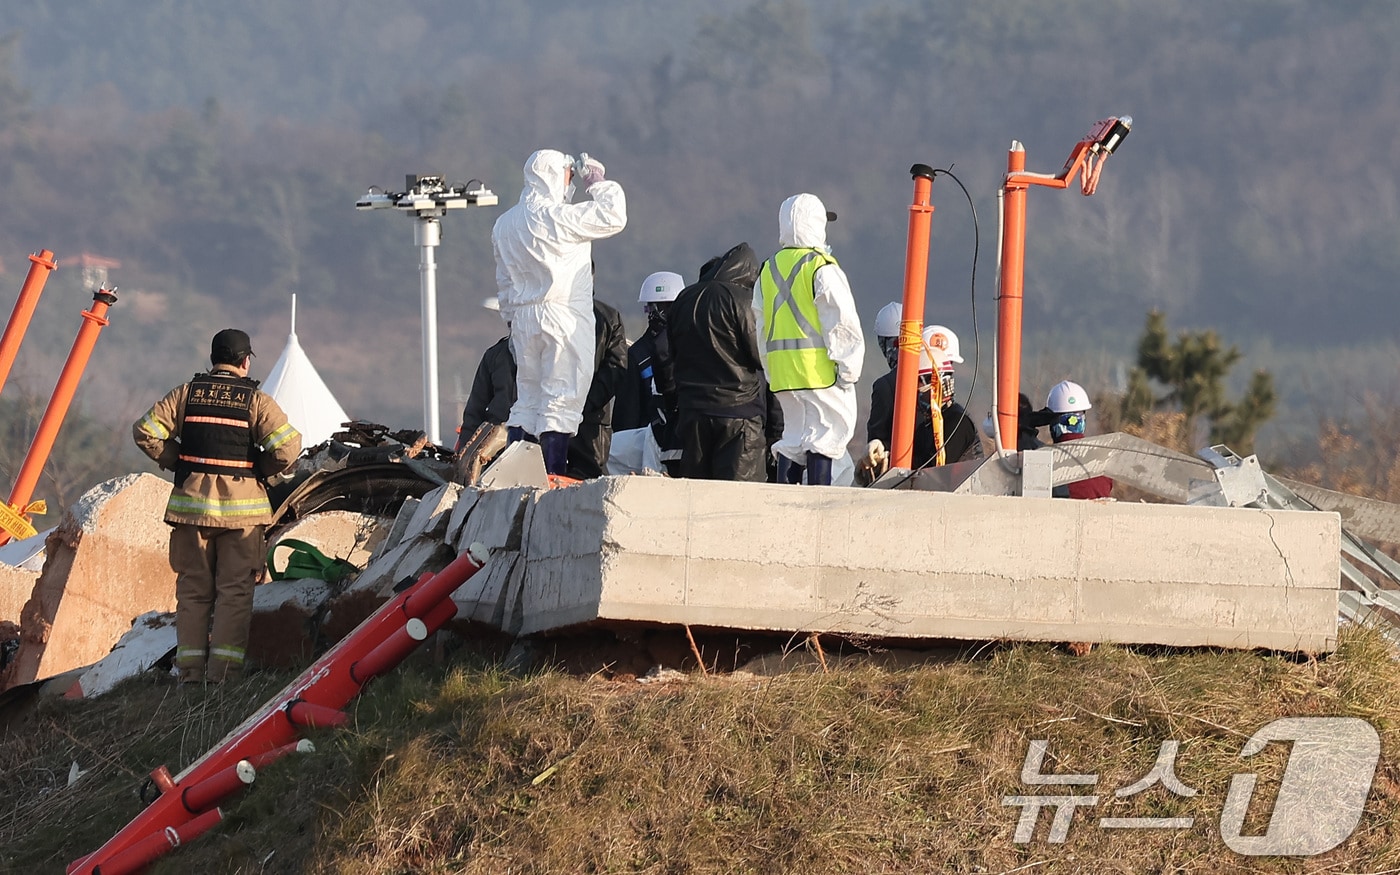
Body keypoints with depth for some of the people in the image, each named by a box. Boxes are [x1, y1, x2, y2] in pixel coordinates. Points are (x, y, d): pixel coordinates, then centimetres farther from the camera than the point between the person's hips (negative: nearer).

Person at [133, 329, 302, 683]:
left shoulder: (187, 393, 3)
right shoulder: (256, 400, -4)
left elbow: (146, 432, 0)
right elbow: (288, 446, -12)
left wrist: (176, 462, 10)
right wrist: (257, 469, 5)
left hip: (191, 503, 2)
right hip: (241, 507, -2)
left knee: (192, 588, 9)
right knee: (234, 590, 1)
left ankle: (190, 670, 7)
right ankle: (224, 670, -6)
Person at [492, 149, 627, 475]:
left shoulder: (504, 223, 12)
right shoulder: (559, 216, -13)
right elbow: (613, 217, -10)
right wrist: (598, 183, 4)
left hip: (523, 318, 7)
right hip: (564, 318, -7)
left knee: (527, 398, 11)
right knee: (561, 399, -6)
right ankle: (554, 475, -10)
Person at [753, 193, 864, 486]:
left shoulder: (769, 269, 14)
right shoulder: (822, 267, -8)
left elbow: (760, 327, 17)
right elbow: (841, 322, -12)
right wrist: (848, 370, -8)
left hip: (781, 371, 6)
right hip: (818, 369, -6)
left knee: (793, 437, 11)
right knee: (826, 434, -5)